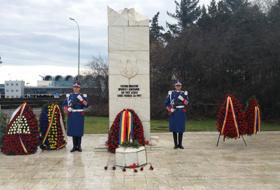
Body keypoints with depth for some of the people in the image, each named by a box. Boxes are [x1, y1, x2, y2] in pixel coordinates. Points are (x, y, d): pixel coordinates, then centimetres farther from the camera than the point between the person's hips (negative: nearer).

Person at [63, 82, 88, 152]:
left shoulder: (83, 96, 5)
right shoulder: (69, 96, 9)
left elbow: (86, 105, -5)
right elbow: (64, 104, 10)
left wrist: (82, 99, -21)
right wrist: (67, 109, -9)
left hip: (80, 115, -1)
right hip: (72, 116, 1)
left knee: (79, 130, 0)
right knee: (73, 131, 3)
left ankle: (79, 146, 8)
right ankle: (74, 146, 11)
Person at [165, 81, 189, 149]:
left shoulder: (184, 93, 8)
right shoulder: (171, 93, 7)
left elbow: (186, 103, -2)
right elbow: (166, 103, 7)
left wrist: (182, 98, -18)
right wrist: (169, 110, -7)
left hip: (181, 113, 0)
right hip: (173, 113, 0)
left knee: (181, 128, 1)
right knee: (174, 128, 1)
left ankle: (180, 144, 10)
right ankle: (176, 144, 8)